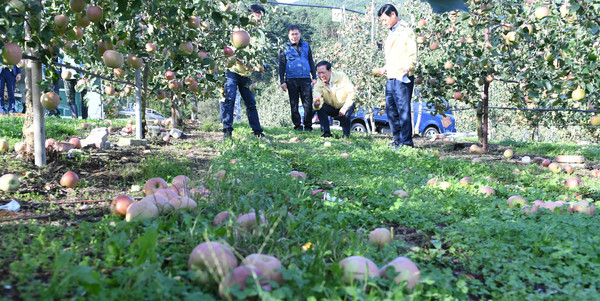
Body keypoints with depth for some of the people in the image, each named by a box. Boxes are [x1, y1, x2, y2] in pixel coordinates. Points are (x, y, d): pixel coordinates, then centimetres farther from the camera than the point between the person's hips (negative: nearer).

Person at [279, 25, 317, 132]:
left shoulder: (306, 46, 15)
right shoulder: (285, 48, 8)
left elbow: (311, 62, 20)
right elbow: (281, 66, 8)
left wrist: (314, 77, 13)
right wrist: (282, 81, 0)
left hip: (306, 79, 1)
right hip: (292, 80, -1)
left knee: (308, 104, -3)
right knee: (294, 104, 3)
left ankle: (308, 126, 5)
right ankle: (297, 125, 10)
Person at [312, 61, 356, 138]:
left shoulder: (342, 77, -19)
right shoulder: (318, 86, -15)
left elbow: (351, 93, -17)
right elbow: (317, 102, -28)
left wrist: (345, 108, -27)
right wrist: (316, 105, -55)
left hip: (346, 105, -2)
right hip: (331, 108, 2)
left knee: (345, 114, -34)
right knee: (320, 108, -26)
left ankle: (346, 135, -8)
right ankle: (326, 132, -17)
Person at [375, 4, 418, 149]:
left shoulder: (406, 31, -7)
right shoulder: (391, 33, 21)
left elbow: (412, 55, -14)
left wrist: (406, 69, -28)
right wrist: (384, 69, 28)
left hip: (402, 78, -9)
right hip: (391, 78, 9)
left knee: (403, 110, -7)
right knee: (391, 110, 12)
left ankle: (406, 142, -2)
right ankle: (397, 139, 22)